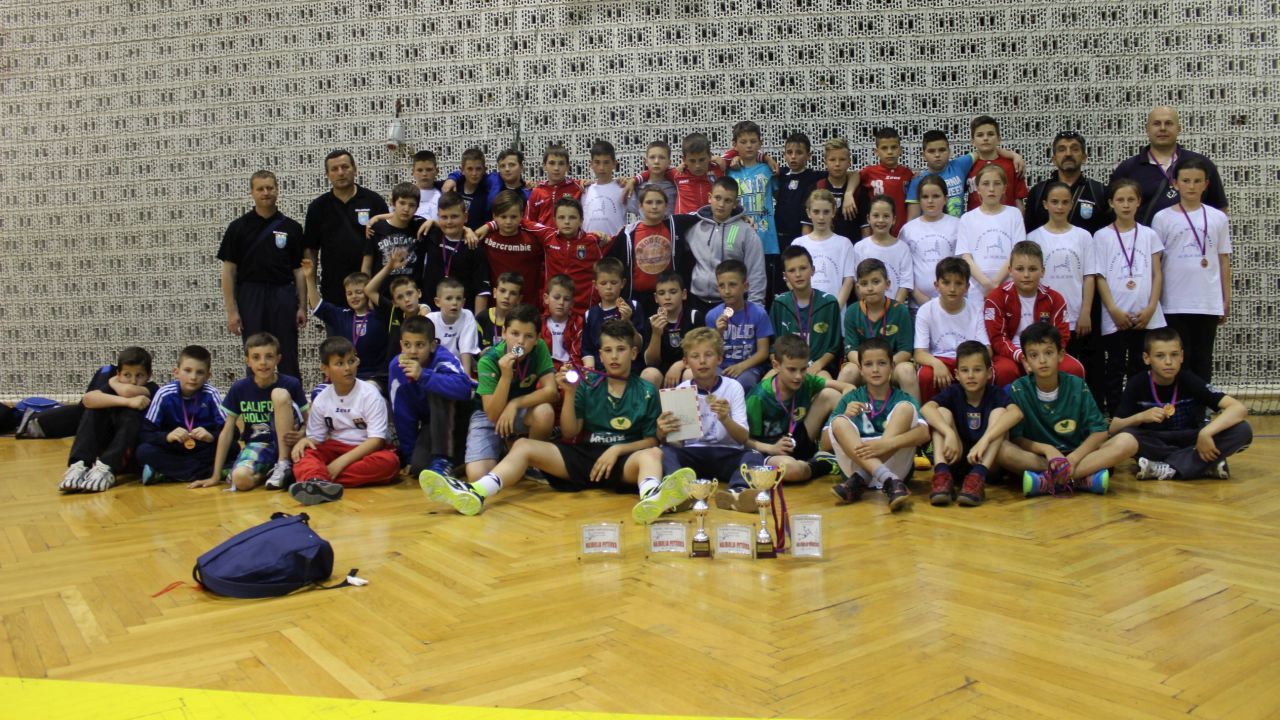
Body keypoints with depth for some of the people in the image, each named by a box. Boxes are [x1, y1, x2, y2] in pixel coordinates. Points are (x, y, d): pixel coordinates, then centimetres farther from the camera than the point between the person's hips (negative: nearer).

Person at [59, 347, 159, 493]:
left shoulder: (151, 389, -9)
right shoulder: (109, 374, -2)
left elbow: (128, 391, -32)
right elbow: (88, 399, -24)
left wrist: (112, 383, -9)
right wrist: (127, 401, -34)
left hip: (134, 454, -3)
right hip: (101, 450, 3)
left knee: (131, 415, -27)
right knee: (95, 408, -17)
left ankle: (105, 468, -39)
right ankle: (79, 466, -31)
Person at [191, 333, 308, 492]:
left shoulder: (291, 384, -9)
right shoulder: (239, 388, -5)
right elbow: (227, 431, -1)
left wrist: (301, 435, -28)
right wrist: (216, 476, -1)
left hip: (284, 442, 0)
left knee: (280, 394, -26)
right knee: (240, 479, -34)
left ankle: (284, 464, -19)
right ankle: (267, 470, 1)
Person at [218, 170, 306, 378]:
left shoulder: (291, 227, 5)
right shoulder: (239, 227, 3)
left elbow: (299, 269, 6)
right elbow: (229, 271, 2)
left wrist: (302, 306, -1)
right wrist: (231, 311, -5)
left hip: (283, 296, 1)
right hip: (250, 297, 0)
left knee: (288, 360, 3)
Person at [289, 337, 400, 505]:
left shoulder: (370, 394, -10)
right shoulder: (321, 400, 2)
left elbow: (376, 439, -16)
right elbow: (316, 437, 7)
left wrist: (342, 461, -25)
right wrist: (305, 440, -18)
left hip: (366, 451, -3)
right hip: (335, 448, 3)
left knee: (389, 461, -34)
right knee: (304, 453, -24)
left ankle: (320, 479, -39)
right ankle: (317, 483, -57)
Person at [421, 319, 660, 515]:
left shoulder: (647, 392, 7)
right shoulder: (588, 384, 12)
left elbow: (652, 440, 4)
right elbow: (569, 432, 8)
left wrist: (618, 449, -12)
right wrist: (570, 393, -5)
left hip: (626, 458, -3)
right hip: (587, 454, 3)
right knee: (523, 445, -15)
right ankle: (476, 493, -41)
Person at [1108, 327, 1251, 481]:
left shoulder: (1189, 381, -12)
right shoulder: (1138, 384, -11)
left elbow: (1239, 408, -21)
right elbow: (1113, 429, -11)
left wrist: (1206, 433, -35)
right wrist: (1139, 417, -30)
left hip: (1190, 443, 1)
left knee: (1242, 430, -24)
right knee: (1123, 437, -34)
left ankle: (1169, 468, -26)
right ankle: (1205, 464, -23)